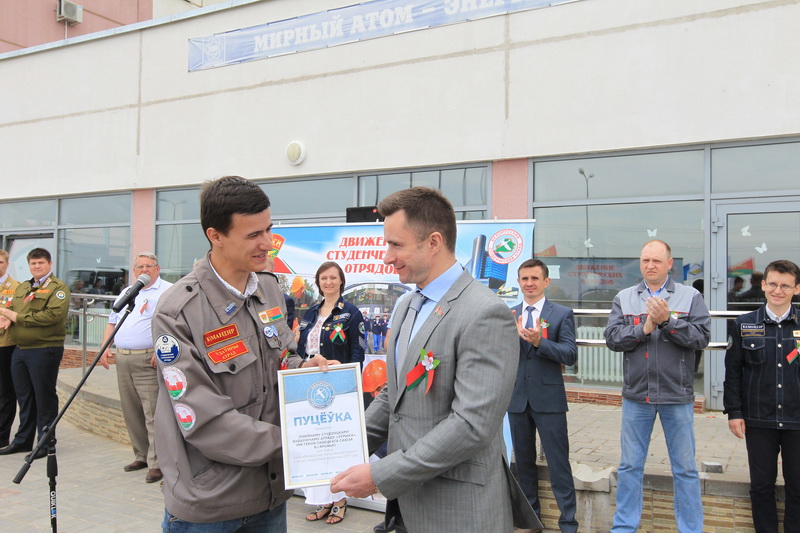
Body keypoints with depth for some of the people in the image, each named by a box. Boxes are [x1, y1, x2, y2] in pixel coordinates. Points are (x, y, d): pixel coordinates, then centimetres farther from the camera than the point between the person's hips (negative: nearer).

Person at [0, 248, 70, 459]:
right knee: (24, 398, 16)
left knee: (44, 398, 0)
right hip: (20, 349, 7)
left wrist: (19, 317, -16)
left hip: (44, 350, -7)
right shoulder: (22, 288, 19)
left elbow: (54, 315, -20)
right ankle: (23, 440, 28)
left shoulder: (58, 288, -7)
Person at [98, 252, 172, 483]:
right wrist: (105, 348, 10)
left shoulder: (167, 291, -4)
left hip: (148, 360, -7)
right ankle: (142, 455, 24)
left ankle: (156, 463, -5)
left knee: (152, 413, -9)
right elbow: (113, 321, 24)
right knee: (131, 411, 12)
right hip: (123, 359, 8)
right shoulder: (126, 293, 20)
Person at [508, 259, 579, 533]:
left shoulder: (562, 314, -3)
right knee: (523, 459, 16)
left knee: (558, 462, 0)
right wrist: (511, 334, -19)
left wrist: (539, 341, -26)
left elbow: (570, 355, -11)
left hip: (548, 399, -4)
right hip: (517, 397, 4)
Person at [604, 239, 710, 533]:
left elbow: (702, 336, -11)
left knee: (685, 468, 9)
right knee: (630, 465, 11)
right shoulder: (624, 298, 5)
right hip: (636, 394, 2)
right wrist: (645, 327, -17)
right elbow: (612, 338, -5)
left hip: (677, 395, -2)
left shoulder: (690, 296, 0)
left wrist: (667, 321, -21)